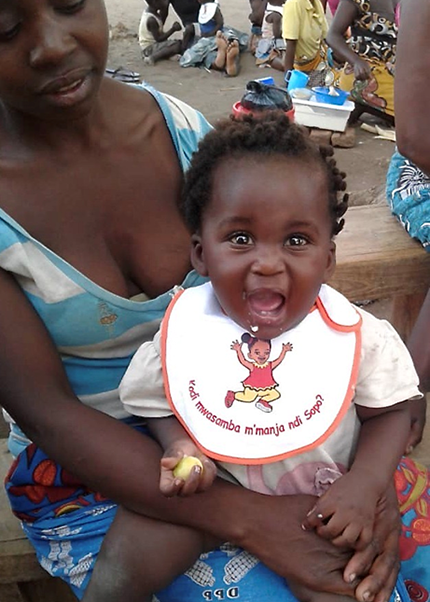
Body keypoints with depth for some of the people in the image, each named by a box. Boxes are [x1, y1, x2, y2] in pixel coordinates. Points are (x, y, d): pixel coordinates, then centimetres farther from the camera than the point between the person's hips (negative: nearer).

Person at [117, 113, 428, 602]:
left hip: (316, 504, 0)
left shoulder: (354, 335, -19)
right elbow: (159, 404, -2)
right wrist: (181, 448, -22)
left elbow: (389, 411, -6)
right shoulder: (184, 329, -17)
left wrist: (364, 486, -20)